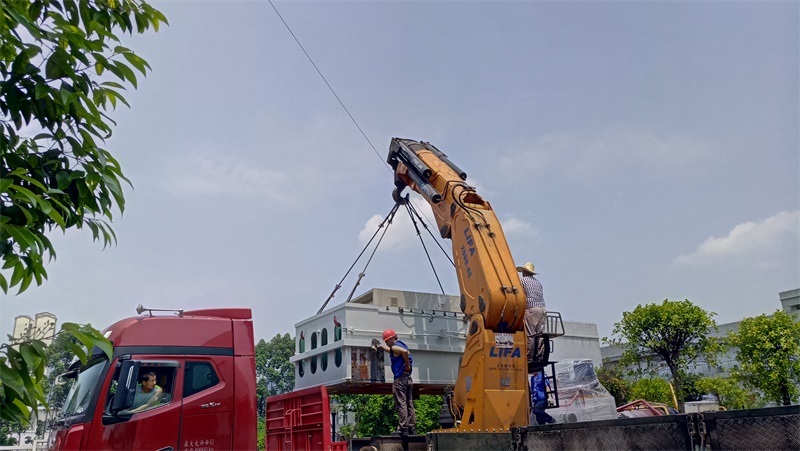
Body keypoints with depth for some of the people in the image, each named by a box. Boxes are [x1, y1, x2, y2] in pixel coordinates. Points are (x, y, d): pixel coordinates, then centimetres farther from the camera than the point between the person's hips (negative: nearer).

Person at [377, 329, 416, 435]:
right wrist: (382, 346, 45)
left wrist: (407, 365, -20)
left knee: (401, 404, -8)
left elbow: (405, 351, -30)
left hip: (400, 379, -9)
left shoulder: (395, 347, -8)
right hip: (408, 378, 9)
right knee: (409, 403, 9)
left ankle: (404, 428, -11)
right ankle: (412, 428, 10)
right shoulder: (402, 345, 20)